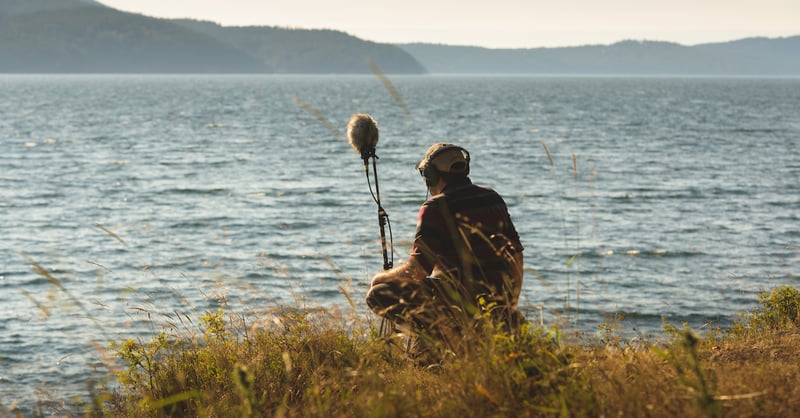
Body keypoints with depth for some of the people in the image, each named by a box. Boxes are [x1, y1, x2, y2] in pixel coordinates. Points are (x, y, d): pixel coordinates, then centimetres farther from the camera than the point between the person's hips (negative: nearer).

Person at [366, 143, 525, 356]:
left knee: (378, 295, -2)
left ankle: (452, 337, -11)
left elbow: (416, 270, -15)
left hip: (462, 299, -8)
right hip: (501, 298, 8)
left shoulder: (436, 207, -10)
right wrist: (510, 301, 29)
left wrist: (381, 278, 4)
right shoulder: (494, 199, 11)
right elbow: (516, 257, 15)